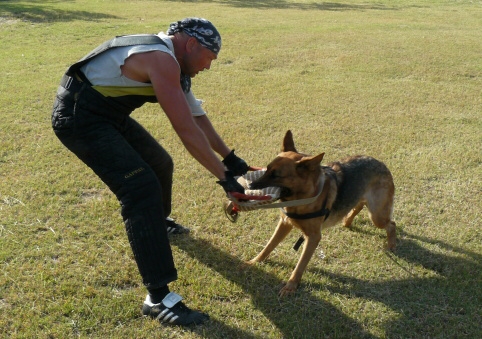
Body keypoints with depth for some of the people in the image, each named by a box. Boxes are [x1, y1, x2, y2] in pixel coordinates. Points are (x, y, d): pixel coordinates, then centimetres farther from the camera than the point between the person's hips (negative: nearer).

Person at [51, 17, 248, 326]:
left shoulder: (171, 63, 9)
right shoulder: (161, 59, -22)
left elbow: (197, 115, 18)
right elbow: (187, 130, -25)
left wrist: (229, 157, 20)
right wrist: (224, 176, -17)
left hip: (107, 112, 11)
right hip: (78, 115, -11)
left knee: (159, 163, 22)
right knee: (143, 188, -21)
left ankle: (158, 222, 52)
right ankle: (158, 297, -20)